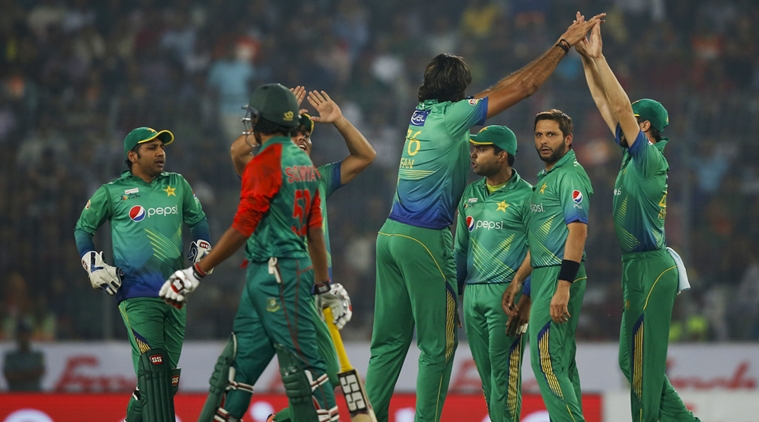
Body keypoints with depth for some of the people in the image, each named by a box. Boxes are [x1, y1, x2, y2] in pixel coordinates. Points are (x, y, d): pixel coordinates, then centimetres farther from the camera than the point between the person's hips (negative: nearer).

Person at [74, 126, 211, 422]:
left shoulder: (178, 186, 11)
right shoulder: (112, 193, 1)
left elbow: (198, 220, 25)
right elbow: (83, 228, 14)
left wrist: (201, 256, 14)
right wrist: (94, 267, 4)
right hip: (136, 294, -5)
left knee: (169, 375, 7)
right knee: (152, 367, -17)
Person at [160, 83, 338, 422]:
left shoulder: (266, 163, -12)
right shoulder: (304, 162, 14)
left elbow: (242, 229, -14)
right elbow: (315, 229, 17)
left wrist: (197, 273, -9)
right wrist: (324, 286, 24)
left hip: (277, 277, -9)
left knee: (300, 362, -8)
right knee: (241, 357, 10)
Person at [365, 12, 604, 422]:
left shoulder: (422, 113, 13)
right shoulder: (452, 116, -9)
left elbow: (497, 92, 20)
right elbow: (520, 89, -7)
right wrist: (564, 44, 0)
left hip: (391, 234, 8)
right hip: (425, 240, -8)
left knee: (389, 340, 9)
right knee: (437, 344, -2)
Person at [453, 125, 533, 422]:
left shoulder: (524, 195, -4)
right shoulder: (471, 195, 16)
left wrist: (518, 293, -16)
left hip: (506, 291, -7)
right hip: (472, 293, 7)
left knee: (504, 368, -9)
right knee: (485, 369, 7)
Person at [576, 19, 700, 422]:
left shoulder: (651, 160, -11)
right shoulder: (632, 156, 13)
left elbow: (621, 107, -20)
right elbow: (603, 102, 15)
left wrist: (599, 58, -20)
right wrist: (586, 59, 10)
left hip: (651, 268, -10)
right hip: (636, 268, 10)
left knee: (643, 362, -8)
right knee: (631, 360, 11)